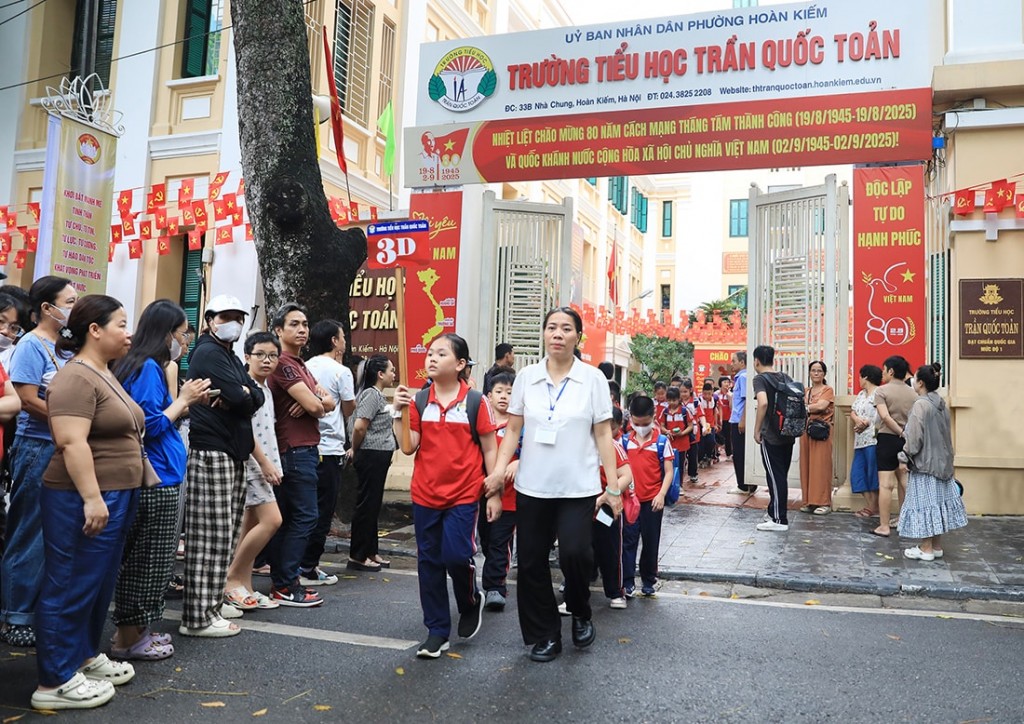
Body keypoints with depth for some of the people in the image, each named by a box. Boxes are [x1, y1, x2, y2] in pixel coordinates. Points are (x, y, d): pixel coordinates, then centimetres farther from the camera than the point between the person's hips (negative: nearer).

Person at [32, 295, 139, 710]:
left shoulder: (107, 375, 15)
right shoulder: (76, 378, -16)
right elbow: (72, 443, -24)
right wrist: (92, 498, -26)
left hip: (116, 496, 10)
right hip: (84, 500, -10)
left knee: (100, 583, 18)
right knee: (72, 587, -1)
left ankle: (85, 656, 31)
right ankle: (55, 683, 8)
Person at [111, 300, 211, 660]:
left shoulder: (145, 367, 14)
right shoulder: (148, 369, -15)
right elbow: (150, 425, -20)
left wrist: (187, 402, 10)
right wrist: (183, 400, -9)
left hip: (152, 479, 10)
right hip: (156, 481, -10)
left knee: (140, 561, 17)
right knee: (148, 562, 1)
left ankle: (133, 631, 27)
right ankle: (129, 639, 12)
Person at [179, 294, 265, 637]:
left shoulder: (231, 358, 22)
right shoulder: (208, 353, -7)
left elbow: (257, 397, 9)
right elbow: (240, 399, -18)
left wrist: (240, 396, -9)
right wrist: (243, 396, 2)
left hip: (233, 454, 10)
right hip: (212, 453, -10)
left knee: (225, 534, 12)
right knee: (211, 536, -9)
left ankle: (212, 602, 21)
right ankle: (198, 618, -5)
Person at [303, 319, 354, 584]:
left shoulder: (305, 368, 8)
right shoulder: (341, 372, -9)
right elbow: (348, 410, 1)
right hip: (330, 448, -7)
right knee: (323, 510, 1)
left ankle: (301, 562, 20)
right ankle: (308, 568, 4)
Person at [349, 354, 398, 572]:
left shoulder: (378, 395, 15)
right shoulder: (371, 394, -14)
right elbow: (359, 426, -21)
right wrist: (356, 450, -8)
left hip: (379, 457, 10)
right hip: (371, 456, -10)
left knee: (374, 505, 14)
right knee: (366, 505, -2)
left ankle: (371, 551, 23)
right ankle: (358, 554, 6)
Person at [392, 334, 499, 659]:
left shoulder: (475, 401, -5)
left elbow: (490, 450, -1)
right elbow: (408, 447, -2)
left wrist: (495, 493, -2)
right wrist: (399, 412, -13)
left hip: (463, 495, -3)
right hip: (425, 495, 4)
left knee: (456, 555, -11)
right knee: (429, 561, 8)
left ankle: (471, 601, 23)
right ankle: (437, 631, 22)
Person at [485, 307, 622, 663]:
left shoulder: (593, 379, -1)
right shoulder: (526, 377, 3)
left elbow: (603, 435, 0)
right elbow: (513, 430, 6)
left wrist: (613, 487, -3)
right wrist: (499, 468, -9)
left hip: (578, 487, -2)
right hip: (532, 487, 2)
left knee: (575, 553, -16)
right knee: (532, 563, 6)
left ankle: (581, 614, 16)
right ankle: (544, 636, 25)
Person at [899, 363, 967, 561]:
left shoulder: (921, 405, -19)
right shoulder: (941, 403, 7)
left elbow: (915, 437, -19)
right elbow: (944, 433, 13)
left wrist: (906, 455, -5)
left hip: (924, 463, -8)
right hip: (941, 461, 8)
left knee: (925, 502, -1)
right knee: (937, 501, 13)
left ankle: (926, 549, 5)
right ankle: (937, 546, 21)